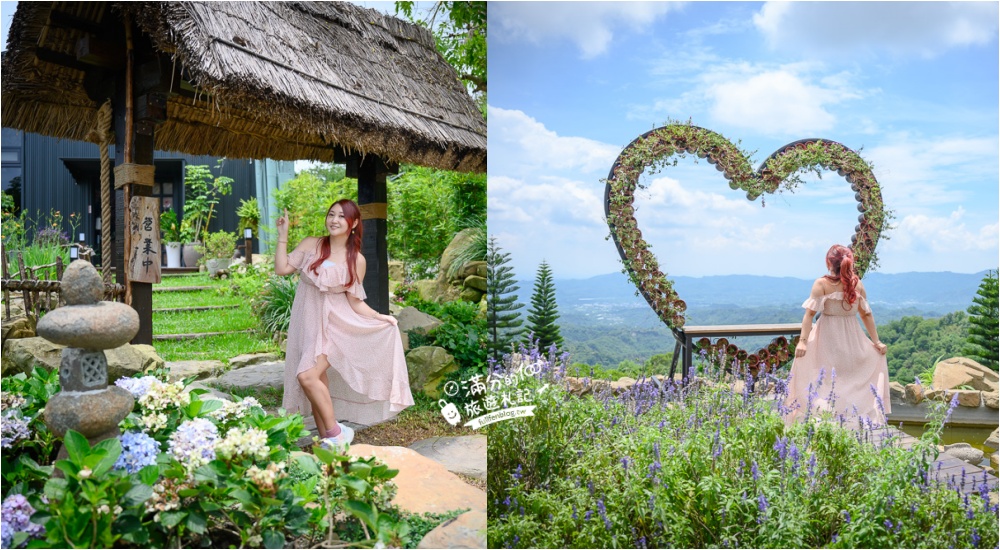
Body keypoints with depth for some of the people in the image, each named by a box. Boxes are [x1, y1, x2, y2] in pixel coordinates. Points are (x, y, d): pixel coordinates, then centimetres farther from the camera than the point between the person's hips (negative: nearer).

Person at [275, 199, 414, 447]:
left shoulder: (357, 260, -1)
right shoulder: (311, 244, 2)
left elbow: (355, 301, 0)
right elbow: (282, 268, -4)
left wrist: (380, 317, -14)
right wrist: (283, 235, -6)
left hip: (333, 324, -3)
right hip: (307, 322, 3)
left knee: (307, 376, -21)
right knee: (318, 381, 4)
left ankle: (335, 432, -6)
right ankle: (328, 438, 15)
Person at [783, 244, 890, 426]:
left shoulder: (822, 284, -10)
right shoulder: (857, 283, 0)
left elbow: (810, 313, -16)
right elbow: (866, 314, 5)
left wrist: (803, 340, -18)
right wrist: (876, 341, 10)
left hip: (827, 340, -3)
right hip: (853, 341, 3)